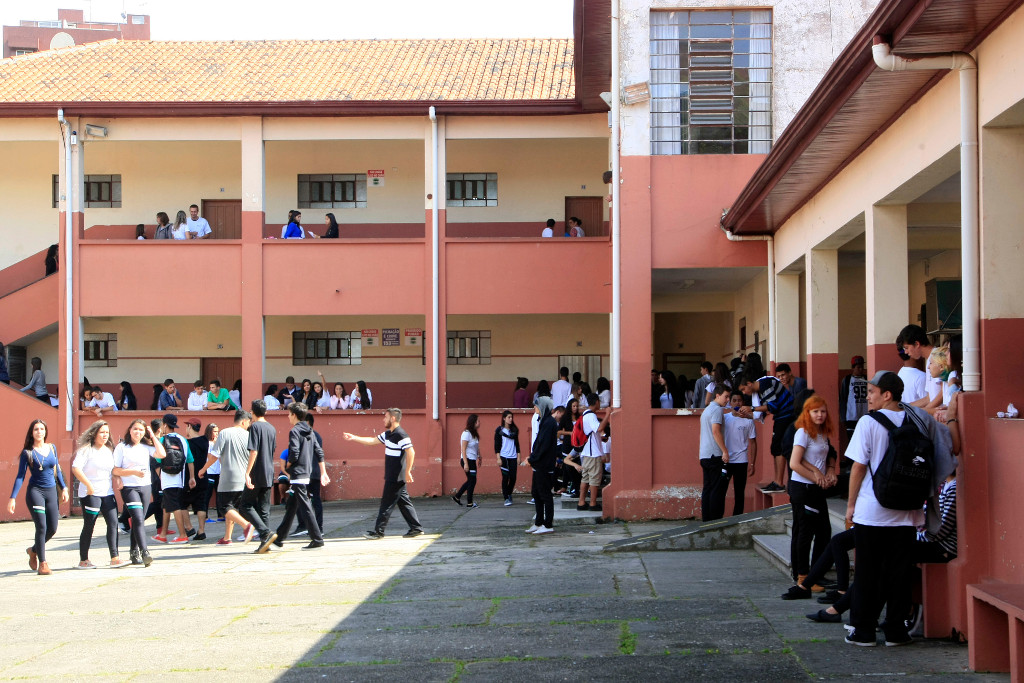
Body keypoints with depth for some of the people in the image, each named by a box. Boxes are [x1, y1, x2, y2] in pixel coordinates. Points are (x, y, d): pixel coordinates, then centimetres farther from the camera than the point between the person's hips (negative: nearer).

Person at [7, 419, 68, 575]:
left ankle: (34, 550, 30)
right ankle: (42, 564, -3)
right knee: (41, 527, -12)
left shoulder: (52, 448, 9)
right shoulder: (28, 453, -4)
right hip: (35, 491, -5)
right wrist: (12, 498, -10)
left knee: (52, 529, 3)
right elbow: (20, 476, -4)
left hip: (51, 492, 5)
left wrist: (64, 488, 20)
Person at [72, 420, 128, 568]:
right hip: (90, 494, -6)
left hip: (107, 493, 6)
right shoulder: (86, 450, -8)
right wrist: (89, 485, -22)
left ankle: (114, 558, -5)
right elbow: (75, 468, -19)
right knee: (89, 527, -1)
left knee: (113, 523, -4)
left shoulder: (109, 451, 14)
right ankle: (83, 561, 9)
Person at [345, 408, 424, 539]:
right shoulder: (387, 434, 13)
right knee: (403, 502, 11)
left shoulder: (401, 435, -17)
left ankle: (378, 531, 3)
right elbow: (372, 440, 22)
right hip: (392, 477, 9)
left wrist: (407, 472, -23)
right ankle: (416, 528, 14)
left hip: (396, 478, -9)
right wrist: (354, 438, 18)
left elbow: (411, 453, -22)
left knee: (387, 504, -3)